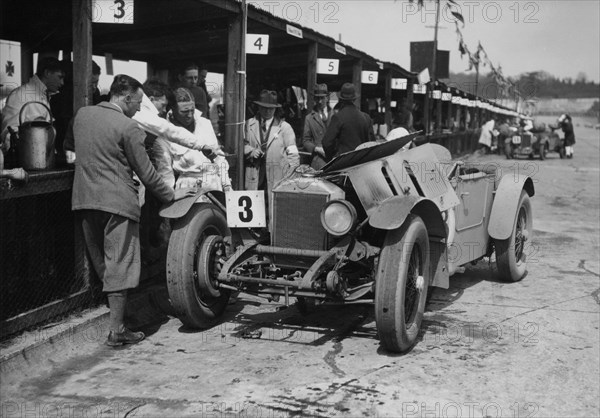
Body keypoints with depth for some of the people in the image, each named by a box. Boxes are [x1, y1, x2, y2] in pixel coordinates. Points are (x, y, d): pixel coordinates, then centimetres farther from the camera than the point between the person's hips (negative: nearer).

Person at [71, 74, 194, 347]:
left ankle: (114, 314, 29)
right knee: (119, 267, 0)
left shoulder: (81, 114, 7)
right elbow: (145, 172, -9)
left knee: (100, 264, 18)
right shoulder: (128, 127, -12)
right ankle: (116, 331, 3)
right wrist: (171, 195, 4)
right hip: (116, 202, -7)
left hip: (83, 200, 7)